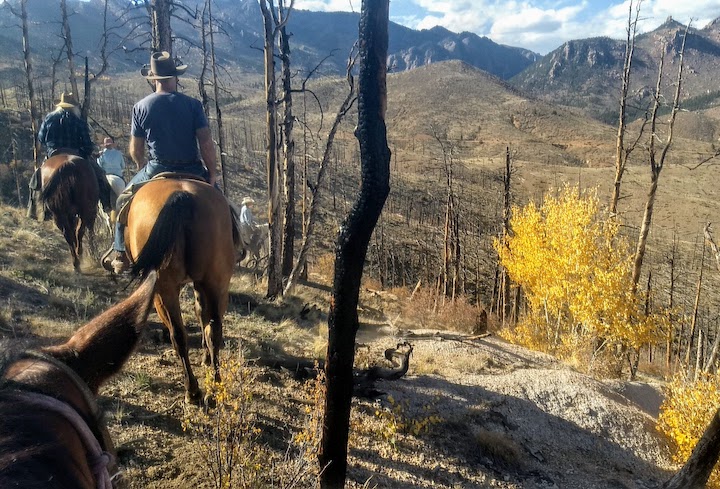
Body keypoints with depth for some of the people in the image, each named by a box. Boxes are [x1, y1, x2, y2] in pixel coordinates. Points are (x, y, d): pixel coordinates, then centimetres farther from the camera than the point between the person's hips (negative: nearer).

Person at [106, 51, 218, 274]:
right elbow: (206, 142, -9)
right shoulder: (192, 104, -4)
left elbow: (135, 150, 4)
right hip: (193, 170, 0)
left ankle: (121, 256, 25)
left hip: (157, 170, 1)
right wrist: (212, 172, 2)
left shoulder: (140, 107, -1)